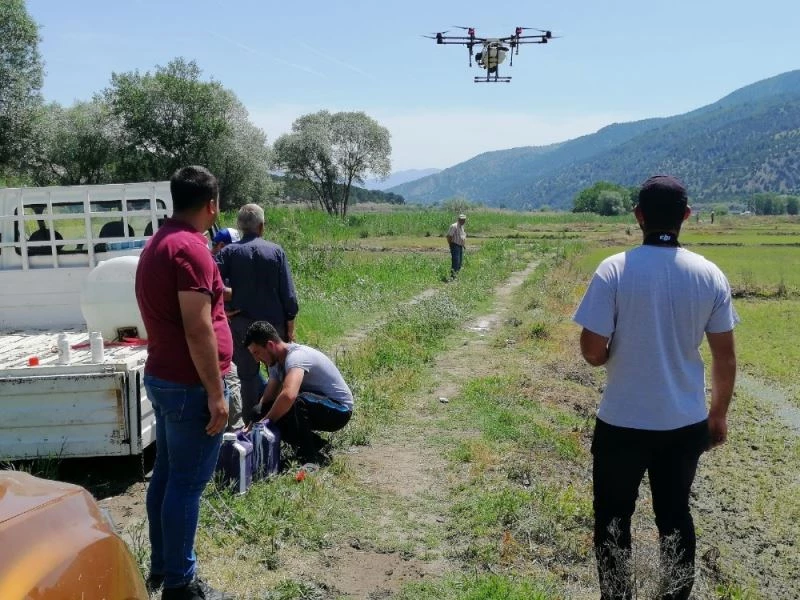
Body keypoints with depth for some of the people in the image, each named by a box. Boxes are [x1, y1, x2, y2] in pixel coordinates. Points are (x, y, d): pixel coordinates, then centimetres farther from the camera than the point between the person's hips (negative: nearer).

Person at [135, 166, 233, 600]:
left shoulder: (158, 243, 12)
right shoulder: (191, 248, -19)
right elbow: (197, 330, -23)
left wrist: (212, 295, 34)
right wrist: (216, 393, -19)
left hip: (161, 377, 10)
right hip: (189, 385, -10)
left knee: (166, 473, 17)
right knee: (187, 483, -1)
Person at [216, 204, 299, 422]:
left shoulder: (229, 251, -4)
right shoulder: (276, 251, -4)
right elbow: (288, 293, -5)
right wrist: (290, 324, 3)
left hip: (242, 322, 0)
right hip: (273, 322, 0)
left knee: (248, 374, 9)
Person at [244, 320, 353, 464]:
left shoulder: (296, 356, -27)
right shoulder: (276, 362, 2)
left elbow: (289, 395, -44)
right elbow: (267, 398, 6)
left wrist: (264, 422, -32)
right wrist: (257, 418, -13)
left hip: (339, 410, -9)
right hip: (313, 406, 9)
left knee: (297, 401, -38)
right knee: (260, 411, -5)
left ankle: (308, 458, -18)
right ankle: (312, 443, 6)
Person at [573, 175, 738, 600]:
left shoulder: (614, 270, -15)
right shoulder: (710, 275, -5)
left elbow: (592, 352, -15)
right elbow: (725, 357, 0)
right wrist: (718, 414, 14)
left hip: (623, 423, -3)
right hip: (686, 424, 3)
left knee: (613, 519, 14)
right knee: (675, 516, 19)